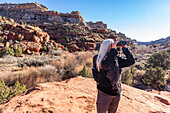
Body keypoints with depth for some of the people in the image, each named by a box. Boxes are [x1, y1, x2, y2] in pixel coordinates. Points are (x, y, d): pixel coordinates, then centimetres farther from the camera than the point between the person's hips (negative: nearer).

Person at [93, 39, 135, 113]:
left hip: (117, 93, 5)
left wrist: (124, 48, -9)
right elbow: (106, 65, -35)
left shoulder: (116, 59, 0)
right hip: (104, 93, -5)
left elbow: (131, 61, -1)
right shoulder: (99, 58, -15)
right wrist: (113, 49, -28)